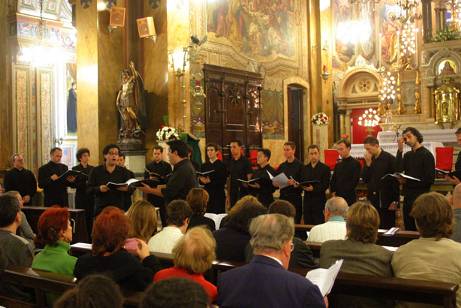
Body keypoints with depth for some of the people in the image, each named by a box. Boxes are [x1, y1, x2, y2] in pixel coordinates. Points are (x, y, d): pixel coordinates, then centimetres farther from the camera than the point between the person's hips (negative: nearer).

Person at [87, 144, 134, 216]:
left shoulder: (123, 171, 11)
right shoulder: (96, 171, 6)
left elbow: (131, 188, 6)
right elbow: (89, 189, 2)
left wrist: (126, 188, -16)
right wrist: (99, 189, -17)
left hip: (119, 207, 1)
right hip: (101, 208, -1)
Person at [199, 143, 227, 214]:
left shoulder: (222, 165, -2)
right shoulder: (204, 165, 12)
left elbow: (223, 181, -8)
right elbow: (200, 181, 12)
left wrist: (210, 181, -19)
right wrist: (202, 180, -11)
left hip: (218, 195, -4)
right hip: (207, 193, 4)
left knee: (218, 213, -8)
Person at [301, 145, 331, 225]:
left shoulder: (325, 168, 0)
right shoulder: (305, 168, 15)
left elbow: (326, 185, -8)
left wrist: (314, 188, -22)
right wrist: (303, 186, -11)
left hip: (319, 201, -4)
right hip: (307, 200, 4)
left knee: (319, 224, -5)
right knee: (307, 224, 5)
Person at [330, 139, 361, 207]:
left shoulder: (355, 163, -4)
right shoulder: (338, 164, 14)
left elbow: (354, 181, -11)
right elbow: (333, 180, 17)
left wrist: (342, 194, -11)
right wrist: (333, 192, 1)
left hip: (349, 198, -5)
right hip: (337, 196, 5)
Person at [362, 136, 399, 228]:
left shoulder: (389, 158, -7)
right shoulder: (369, 160, 10)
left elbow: (395, 180, -9)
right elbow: (365, 179, 4)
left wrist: (395, 201, -11)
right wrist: (368, 163, -6)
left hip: (386, 202, -5)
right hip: (373, 201, 5)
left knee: (387, 228, 2)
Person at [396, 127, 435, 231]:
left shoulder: (426, 154, -6)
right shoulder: (407, 155, 13)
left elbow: (430, 179, -12)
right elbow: (398, 169, -4)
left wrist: (408, 181, -11)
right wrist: (400, 150, -6)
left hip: (420, 197, -6)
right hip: (408, 196, 6)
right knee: (409, 229, 11)